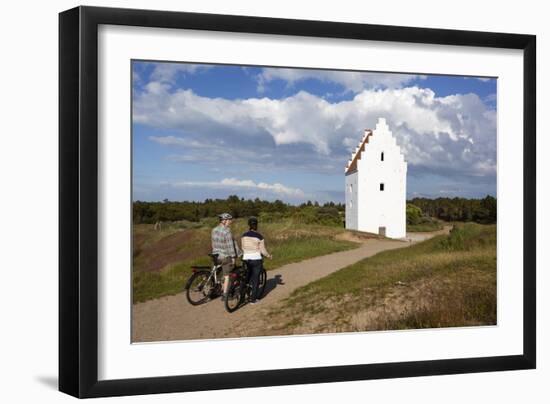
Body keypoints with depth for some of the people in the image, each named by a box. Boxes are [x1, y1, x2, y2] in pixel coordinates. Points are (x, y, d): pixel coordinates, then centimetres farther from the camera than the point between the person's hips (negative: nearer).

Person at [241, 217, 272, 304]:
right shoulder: (259, 237, -10)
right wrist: (269, 255, 10)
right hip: (256, 259, -3)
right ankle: (253, 299, 7)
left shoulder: (244, 236, 1)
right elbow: (263, 251, -8)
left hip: (246, 259, 3)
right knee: (255, 279, 5)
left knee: (248, 278, 17)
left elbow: (243, 248, 11)